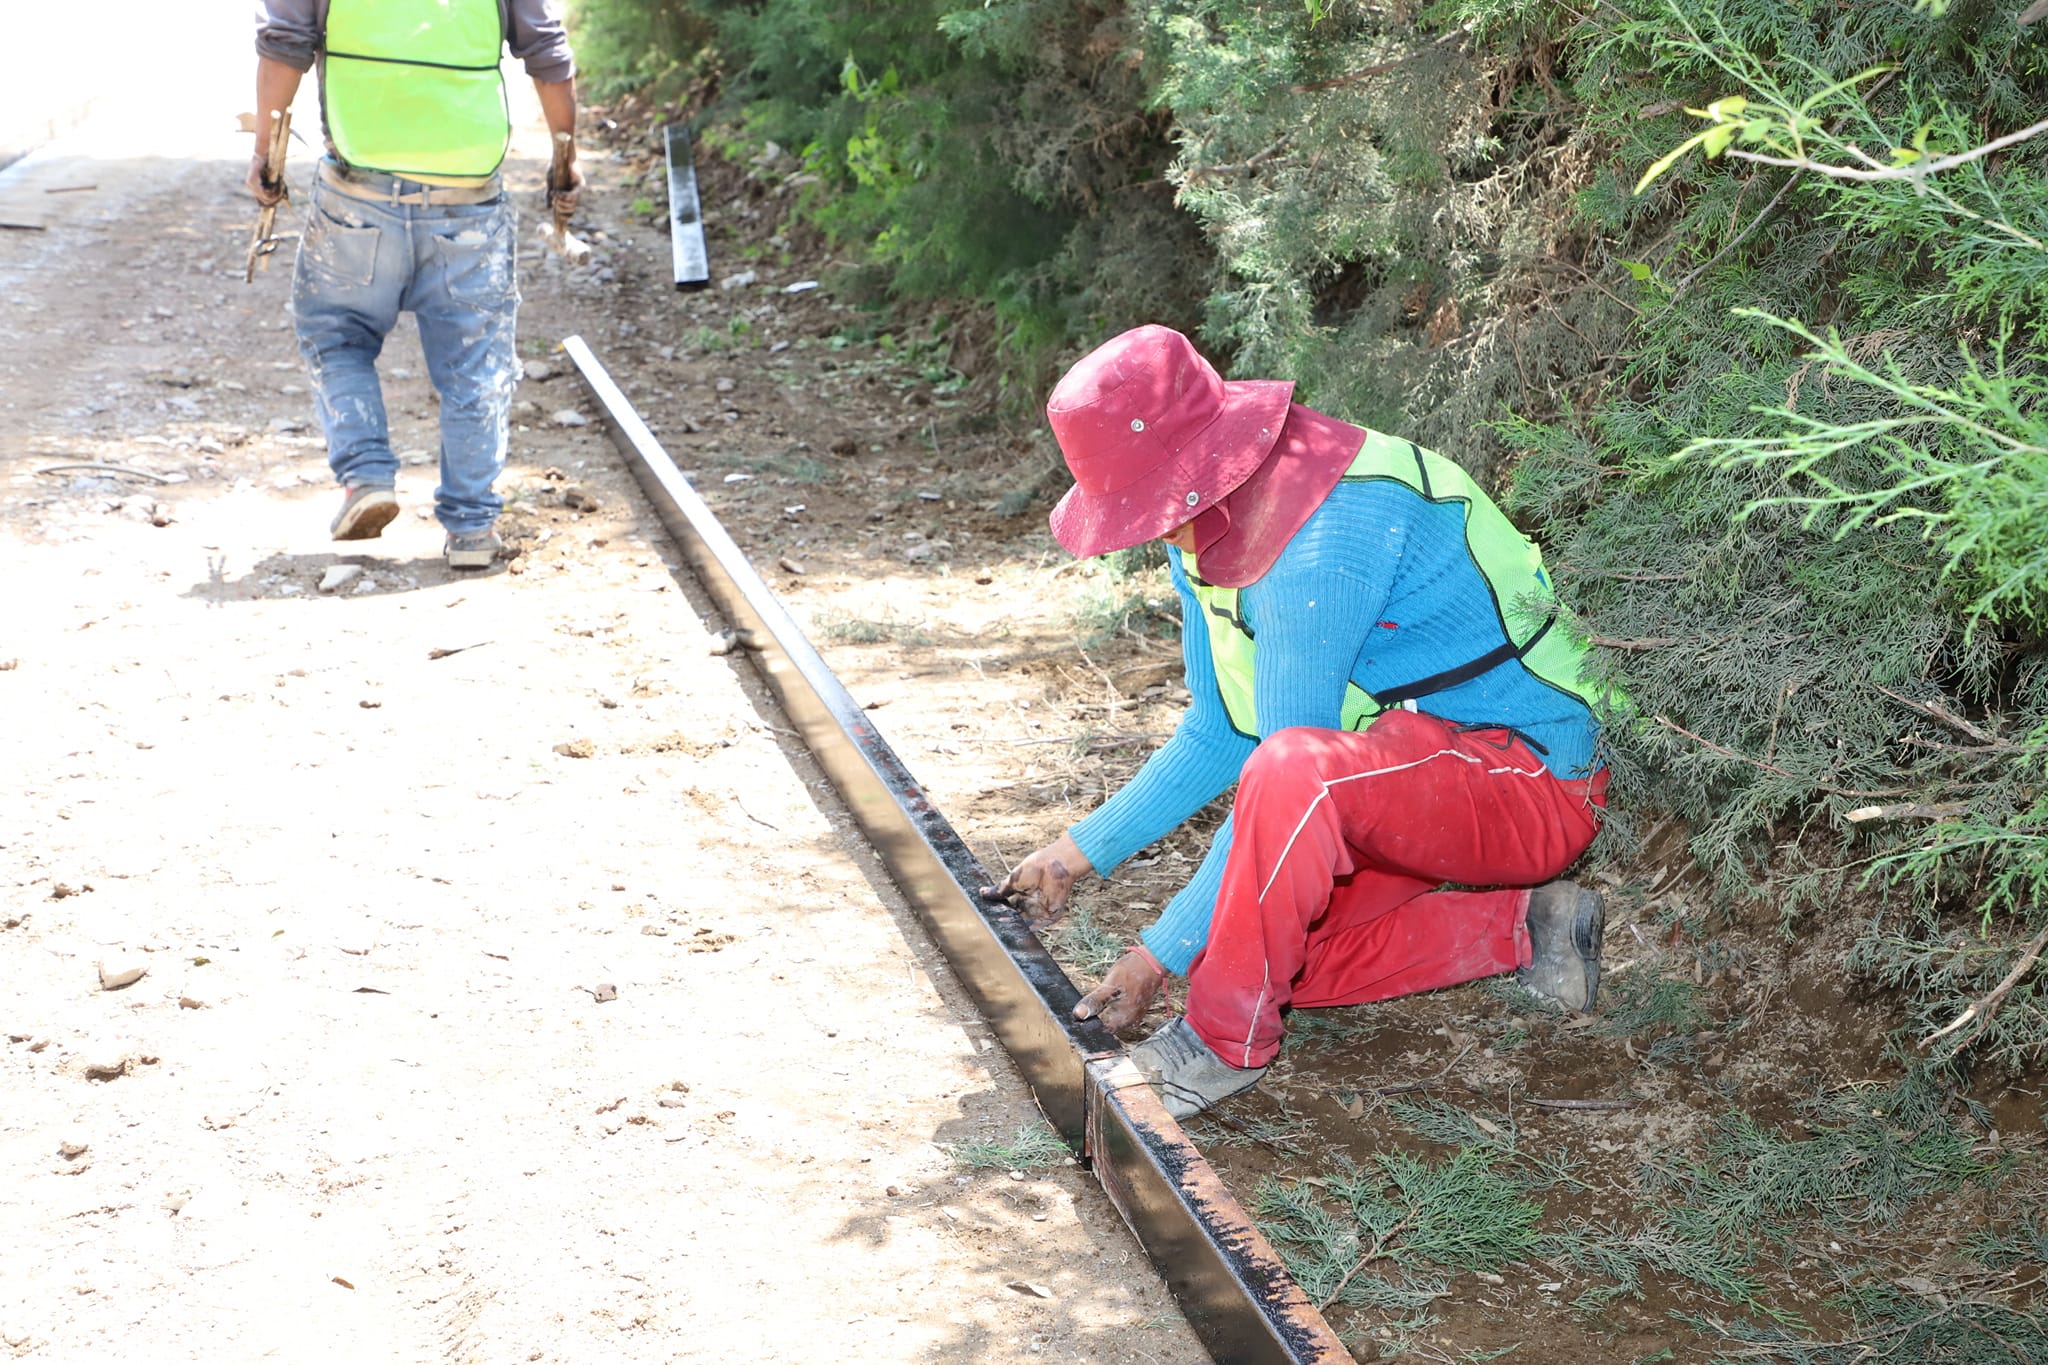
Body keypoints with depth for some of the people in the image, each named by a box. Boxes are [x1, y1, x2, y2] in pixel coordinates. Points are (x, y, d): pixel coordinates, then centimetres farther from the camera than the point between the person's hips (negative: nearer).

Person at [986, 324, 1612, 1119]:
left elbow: (1285, 761, -26)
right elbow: (1217, 737, 11)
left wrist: (1162, 952, -20)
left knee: (1294, 773, -36)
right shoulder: (1209, 526, 1)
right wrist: (1081, 851, 5)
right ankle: (1517, 930, 12)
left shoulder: (1325, 538, -29)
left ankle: (1229, 1042, -16)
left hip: (1530, 781, -10)